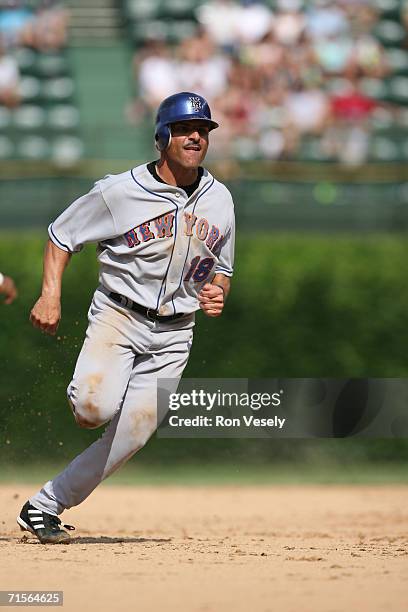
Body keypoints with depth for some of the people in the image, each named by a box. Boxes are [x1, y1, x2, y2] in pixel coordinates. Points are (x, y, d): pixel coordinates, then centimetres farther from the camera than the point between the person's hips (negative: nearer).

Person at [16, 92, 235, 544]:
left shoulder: (219, 200, 5)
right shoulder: (119, 192, -9)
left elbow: (222, 268, 18)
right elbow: (61, 235, 1)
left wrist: (217, 293, -5)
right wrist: (50, 295, -12)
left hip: (174, 333, 4)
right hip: (118, 316, -4)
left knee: (132, 433, -8)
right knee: (96, 406, -29)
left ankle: (46, 507, 4)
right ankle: (83, 393, 9)